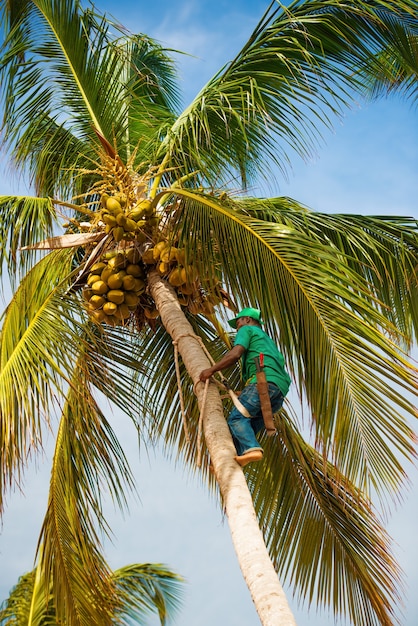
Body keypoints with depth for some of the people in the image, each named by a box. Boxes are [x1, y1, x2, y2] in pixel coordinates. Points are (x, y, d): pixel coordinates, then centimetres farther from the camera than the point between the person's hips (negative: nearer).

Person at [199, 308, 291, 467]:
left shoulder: (247, 330, 17)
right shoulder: (268, 340, 41)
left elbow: (235, 354, -2)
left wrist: (211, 370, 4)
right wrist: (245, 393, 34)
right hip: (280, 389, 9)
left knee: (237, 417, -19)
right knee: (250, 425, 5)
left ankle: (251, 449, -41)